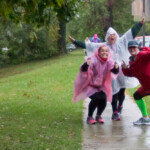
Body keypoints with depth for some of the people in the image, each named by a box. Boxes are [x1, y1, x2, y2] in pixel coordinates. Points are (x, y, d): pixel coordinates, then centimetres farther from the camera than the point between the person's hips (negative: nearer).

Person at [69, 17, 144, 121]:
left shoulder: (121, 42, 7)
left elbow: (132, 33, 8)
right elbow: (88, 45, 3)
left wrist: (140, 23, 6)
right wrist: (75, 42, -1)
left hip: (122, 72, 2)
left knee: (122, 91, 11)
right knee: (114, 93, -3)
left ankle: (120, 106, 38)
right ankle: (115, 112, 7)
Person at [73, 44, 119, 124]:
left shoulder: (109, 62, -6)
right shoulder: (93, 60, -23)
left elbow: (115, 71, -14)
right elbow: (83, 69, -34)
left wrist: (116, 67, -37)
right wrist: (86, 64, -57)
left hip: (101, 86, 5)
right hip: (89, 85, -5)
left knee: (104, 98, -17)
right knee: (96, 98, -26)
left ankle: (98, 116, 11)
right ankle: (89, 117, -5)